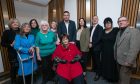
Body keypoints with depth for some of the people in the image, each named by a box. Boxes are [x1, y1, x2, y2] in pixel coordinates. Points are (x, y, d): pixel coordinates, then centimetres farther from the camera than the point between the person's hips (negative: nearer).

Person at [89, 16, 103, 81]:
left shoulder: (100, 27, -10)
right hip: (91, 46, 6)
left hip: (96, 46, -6)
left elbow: (99, 38, -18)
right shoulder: (91, 27, 12)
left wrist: (92, 44, -16)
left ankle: (98, 73, 18)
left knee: (97, 60, 4)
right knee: (93, 59, 19)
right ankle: (94, 69, 39)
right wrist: (89, 43, 0)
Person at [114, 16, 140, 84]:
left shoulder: (134, 31, -11)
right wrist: (115, 57, 7)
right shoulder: (119, 32, 13)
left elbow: (135, 48, -20)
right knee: (121, 78, 21)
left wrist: (129, 62, -23)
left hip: (126, 62, -6)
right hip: (119, 61, 7)